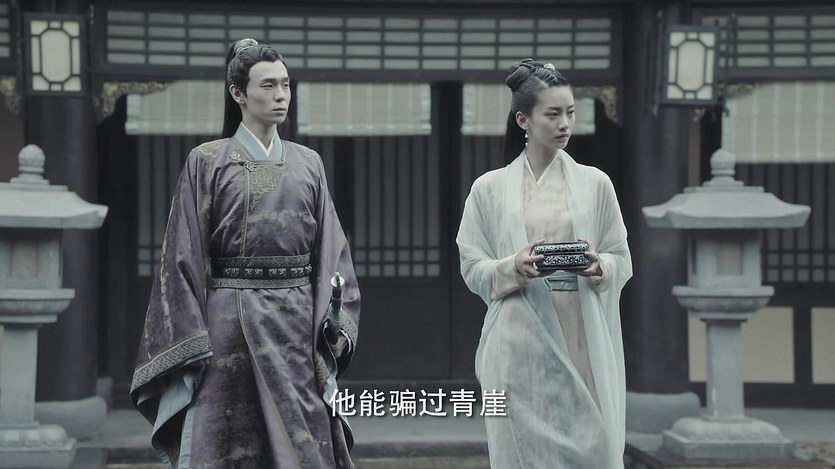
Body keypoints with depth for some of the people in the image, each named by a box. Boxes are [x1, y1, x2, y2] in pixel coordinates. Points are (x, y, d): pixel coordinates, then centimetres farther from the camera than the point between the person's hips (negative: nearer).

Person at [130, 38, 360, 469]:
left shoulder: (308, 164, 12)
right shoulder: (207, 162, 2)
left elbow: (330, 251, 11)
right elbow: (186, 256, -1)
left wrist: (336, 323, -1)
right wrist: (193, 345, -8)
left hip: (299, 324, 3)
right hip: (232, 323, -3)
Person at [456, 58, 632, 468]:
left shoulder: (595, 183, 7)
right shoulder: (489, 188, 4)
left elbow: (622, 260, 9)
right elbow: (472, 269, 4)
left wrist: (598, 267, -12)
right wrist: (513, 268, -15)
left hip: (582, 340, 1)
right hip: (520, 342, -1)